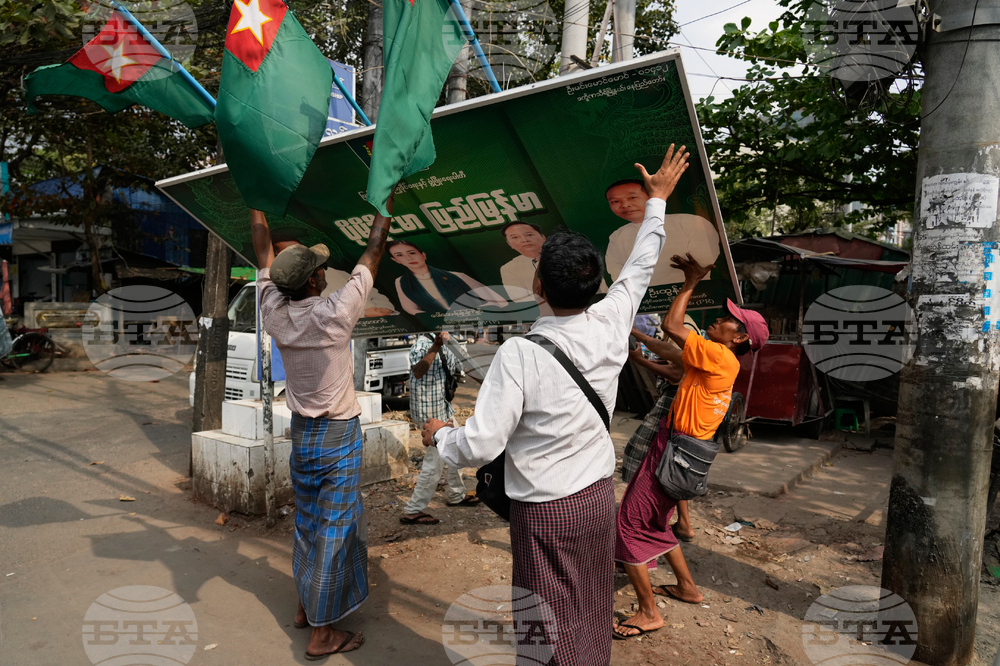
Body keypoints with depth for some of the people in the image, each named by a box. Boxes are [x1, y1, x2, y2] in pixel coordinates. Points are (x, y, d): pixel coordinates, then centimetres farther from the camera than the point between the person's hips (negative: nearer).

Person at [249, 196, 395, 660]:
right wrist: (385, 202, -1)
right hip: (338, 434, -6)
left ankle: (306, 606, 36)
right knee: (335, 528, 3)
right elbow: (372, 254, -13)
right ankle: (322, 634, 13)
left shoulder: (275, 314, -7)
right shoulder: (334, 315, -21)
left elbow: (263, 251, 5)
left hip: (300, 431, 6)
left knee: (307, 522, 20)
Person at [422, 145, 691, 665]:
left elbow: (480, 446, -20)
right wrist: (658, 198, 24)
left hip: (544, 509, -5)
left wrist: (438, 434, 1)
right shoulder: (611, 325, -9)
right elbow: (640, 268, 10)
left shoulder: (520, 354, -24)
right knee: (593, 615, 23)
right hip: (600, 497, 6)